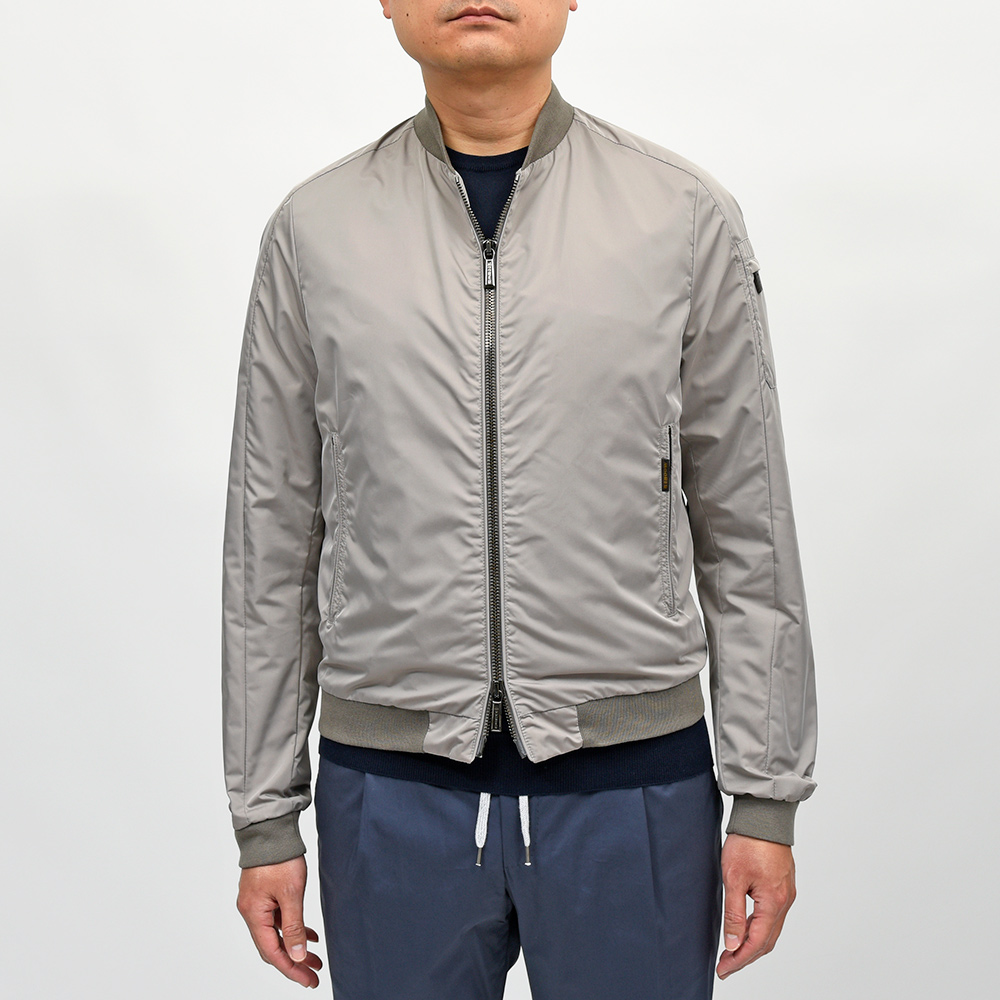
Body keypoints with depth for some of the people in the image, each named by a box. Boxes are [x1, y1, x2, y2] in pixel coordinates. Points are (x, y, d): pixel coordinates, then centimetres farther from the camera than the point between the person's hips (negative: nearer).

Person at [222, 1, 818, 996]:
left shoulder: (688, 217, 0)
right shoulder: (313, 229, 3)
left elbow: (748, 531, 3)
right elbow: (272, 542, 6)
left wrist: (768, 799, 1)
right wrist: (264, 816, 6)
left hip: (634, 777, 0)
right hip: (392, 787, 1)